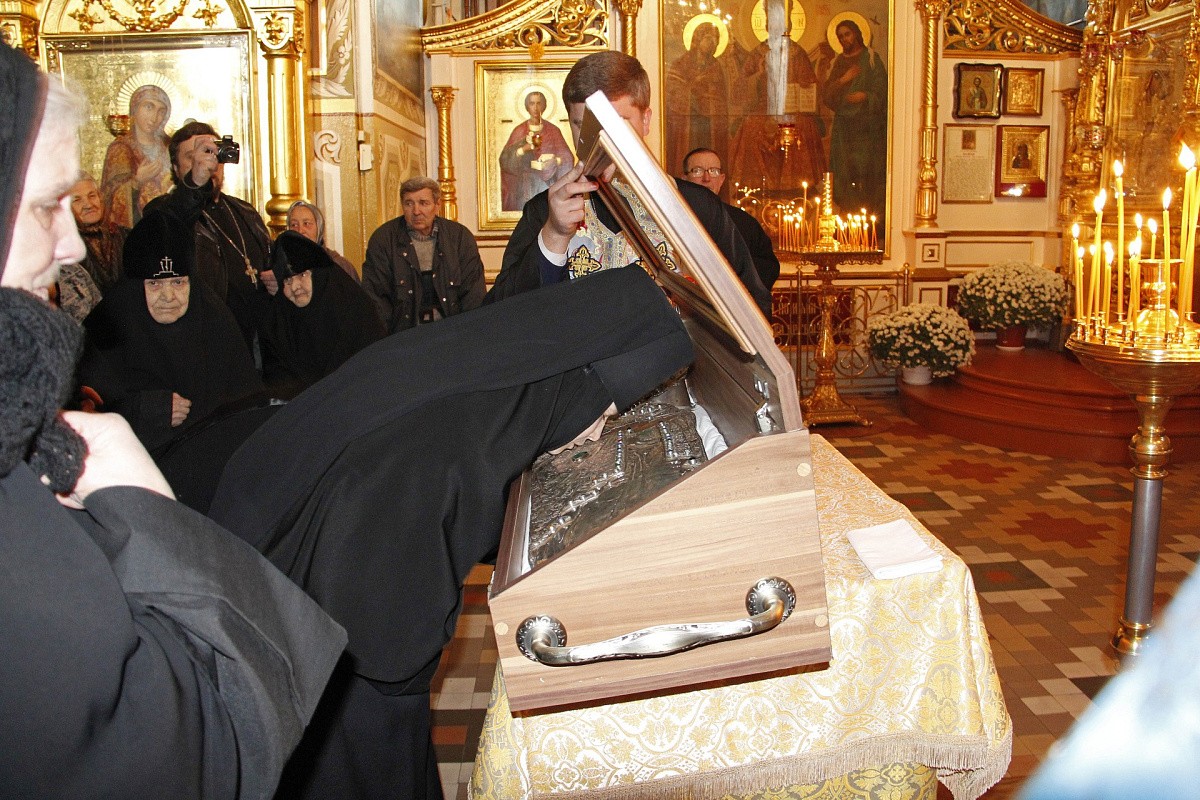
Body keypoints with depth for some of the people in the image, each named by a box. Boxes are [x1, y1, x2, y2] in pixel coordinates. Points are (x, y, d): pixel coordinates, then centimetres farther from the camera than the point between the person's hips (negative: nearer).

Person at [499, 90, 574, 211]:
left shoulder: (553, 130, 6)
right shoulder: (519, 131, 7)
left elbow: (567, 159, 2)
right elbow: (505, 159, -3)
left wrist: (555, 161, -19)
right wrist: (524, 149, -18)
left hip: (548, 184, 0)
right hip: (526, 182, 0)